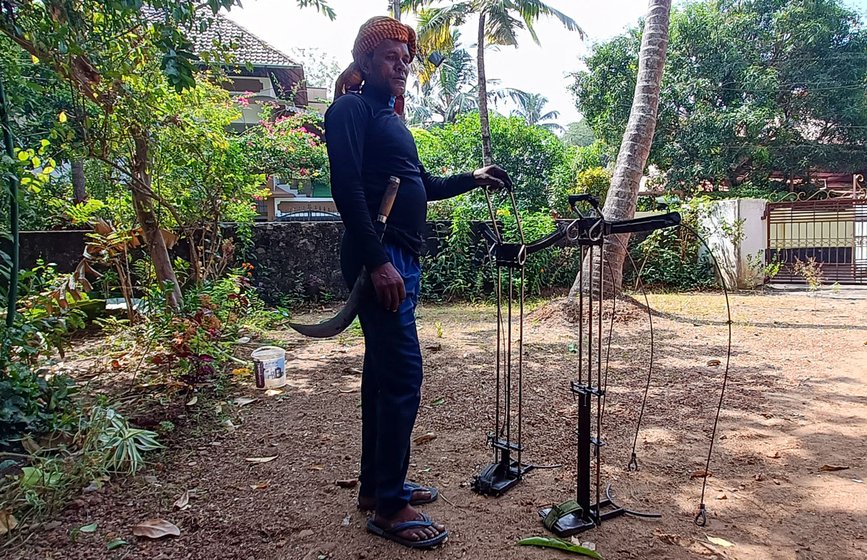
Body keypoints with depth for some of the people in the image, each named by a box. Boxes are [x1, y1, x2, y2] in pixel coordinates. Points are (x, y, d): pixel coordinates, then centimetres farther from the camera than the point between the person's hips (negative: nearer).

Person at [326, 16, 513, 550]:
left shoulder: (389, 117, 24)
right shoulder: (352, 109, -5)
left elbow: (422, 183, 30)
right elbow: (347, 189, -17)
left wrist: (473, 179, 21)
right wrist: (378, 261, -23)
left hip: (402, 259, 10)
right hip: (379, 259, -10)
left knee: (383, 371, 12)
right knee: (404, 375, -10)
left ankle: (375, 483, 24)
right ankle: (389, 506, 0)